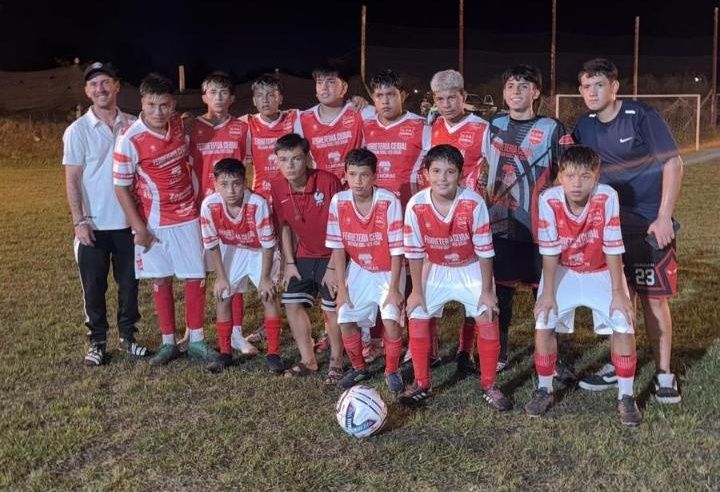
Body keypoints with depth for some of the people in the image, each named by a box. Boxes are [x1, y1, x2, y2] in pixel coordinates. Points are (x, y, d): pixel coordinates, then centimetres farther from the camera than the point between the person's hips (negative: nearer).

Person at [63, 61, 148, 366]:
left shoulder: (133, 126, 3)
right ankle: (97, 342, 20)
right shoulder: (77, 131, -4)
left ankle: (127, 335, 26)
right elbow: (72, 180, -5)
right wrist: (79, 221, -12)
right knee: (94, 287, 7)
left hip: (128, 223, 2)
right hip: (93, 225, -2)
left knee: (129, 283, 11)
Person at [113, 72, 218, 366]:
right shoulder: (130, 141, -19)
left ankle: (196, 340, 16)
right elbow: (121, 187, -12)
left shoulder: (178, 124, -5)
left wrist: (198, 199, 13)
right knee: (161, 280, 7)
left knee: (196, 277, 4)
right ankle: (168, 342, 19)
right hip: (153, 222, -3)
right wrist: (138, 227, -13)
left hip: (187, 215, 4)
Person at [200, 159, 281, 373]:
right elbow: (212, 244, -13)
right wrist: (221, 277, -8)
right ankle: (225, 353, 17)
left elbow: (268, 244, -23)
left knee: (268, 296, -11)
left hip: (259, 252, -2)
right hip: (231, 252, 3)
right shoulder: (209, 205, -28)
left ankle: (273, 353, 2)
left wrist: (265, 278, -17)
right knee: (222, 297, 1)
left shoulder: (258, 204, -36)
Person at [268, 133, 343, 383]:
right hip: (304, 256, 5)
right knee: (292, 304, 5)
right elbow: (285, 227, 5)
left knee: (333, 309, -3)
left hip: (331, 256, -5)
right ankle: (308, 360, 22)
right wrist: (289, 263, 2)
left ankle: (336, 361, 19)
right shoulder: (277, 188, -9)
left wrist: (333, 267, -18)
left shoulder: (328, 182, -24)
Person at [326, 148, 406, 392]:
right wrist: (341, 287, -8)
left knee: (391, 319, -19)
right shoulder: (338, 202, -15)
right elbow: (337, 247, -8)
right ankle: (359, 367, 24)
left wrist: (394, 288, -18)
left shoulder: (389, 202, -24)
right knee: (345, 320, -4)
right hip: (358, 270, 3)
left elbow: (396, 250, -18)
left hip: (388, 271, -3)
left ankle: (392, 371, 7)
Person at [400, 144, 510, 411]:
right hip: (435, 269, 2)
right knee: (417, 317, -4)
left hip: (471, 269, -2)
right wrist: (417, 290, -6)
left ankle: (489, 386, 9)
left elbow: (484, 250, -19)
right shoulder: (416, 205, -23)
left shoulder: (474, 203, -28)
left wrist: (486, 290, -13)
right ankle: (422, 384, 14)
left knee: (487, 318, -10)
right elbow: (415, 252, -11)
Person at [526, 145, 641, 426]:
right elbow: (549, 251, -18)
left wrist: (618, 292, -17)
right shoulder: (549, 200, -26)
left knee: (623, 326, -13)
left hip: (602, 272, 0)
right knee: (543, 323, -11)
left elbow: (613, 249, -21)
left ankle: (626, 397, 6)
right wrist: (548, 293, -15)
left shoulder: (607, 198, -28)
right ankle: (544, 390, 11)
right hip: (563, 271, 1)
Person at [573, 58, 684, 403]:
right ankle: (619, 366, 22)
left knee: (653, 297, -1)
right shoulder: (585, 127, 5)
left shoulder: (641, 116, -11)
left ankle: (664, 373, 10)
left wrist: (664, 218, -16)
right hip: (611, 225, 5)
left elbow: (673, 162, -12)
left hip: (650, 225, -5)